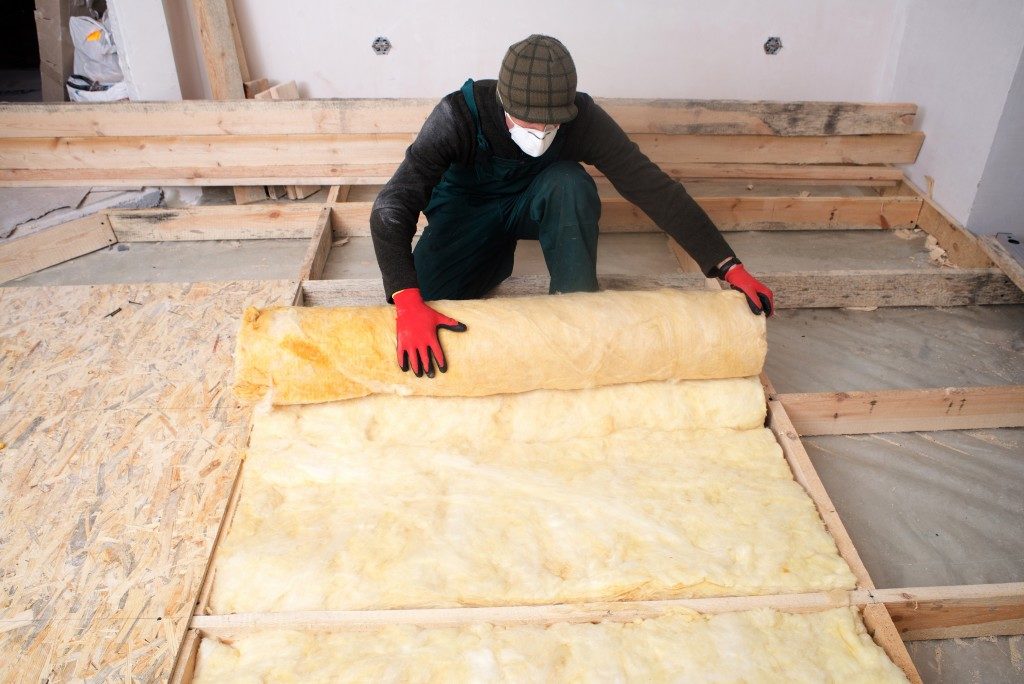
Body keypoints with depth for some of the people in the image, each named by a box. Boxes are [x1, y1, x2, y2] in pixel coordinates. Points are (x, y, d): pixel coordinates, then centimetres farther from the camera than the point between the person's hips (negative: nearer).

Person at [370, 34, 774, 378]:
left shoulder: (582, 118, -28)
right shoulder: (459, 115, -34)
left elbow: (652, 188, -27)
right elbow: (391, 207, -40)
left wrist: (729, 268, -32)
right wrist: (408, 304, -54)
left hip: (531, 205, 1)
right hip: (465, 210, 0)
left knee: (571, 183, -34)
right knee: (419, 302, -24)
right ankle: (498, 261, 5)